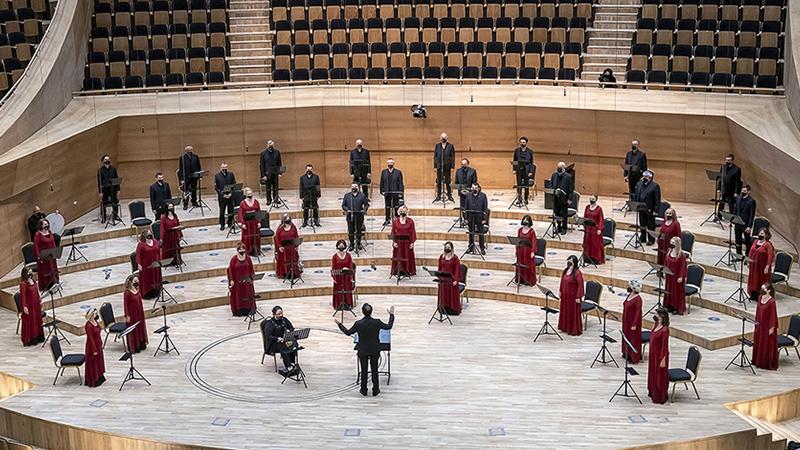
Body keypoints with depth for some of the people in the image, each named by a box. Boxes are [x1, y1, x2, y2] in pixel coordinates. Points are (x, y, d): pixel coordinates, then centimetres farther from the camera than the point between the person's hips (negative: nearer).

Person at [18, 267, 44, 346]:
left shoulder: (33, 281, 8)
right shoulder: (23, 284, -17)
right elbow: (22, 295, -19)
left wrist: (40, 301, 17)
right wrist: (24, 306, -23)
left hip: (36, 304, 8)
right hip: (29, 305, -8)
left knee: (37, 320, 15)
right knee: (29, 322, -3)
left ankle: (38, 337, 26)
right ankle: (29, 340, 3)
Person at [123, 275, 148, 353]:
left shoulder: (138, 290, 3)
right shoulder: (127, 293, -19)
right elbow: (126, 305, -16)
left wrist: (142, 313, 14)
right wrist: (127, 316, -16)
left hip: (139, 313, 8)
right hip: (132, 314, -8)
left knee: (141, 328, 17)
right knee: (133, 330, 3)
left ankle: (141, 345, 31)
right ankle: (133, 347, 14)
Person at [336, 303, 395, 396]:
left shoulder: (358, 324, -19)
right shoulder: (377, 322, -17)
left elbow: (348, 332, -5)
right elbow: (389, 326, 0)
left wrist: (339, 324, 8)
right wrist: (391, 315, 11)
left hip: (363, 351, -1)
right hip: (375, 350, 1)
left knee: (364, 371, 13)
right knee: (374, 370, 14)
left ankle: (364, 390, 23)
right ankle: (375, 390, 20)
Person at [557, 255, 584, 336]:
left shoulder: (577, 273, -20)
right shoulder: (565, 271, 3)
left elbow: (580, 285, -19)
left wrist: (578, 297, -19)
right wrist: (560, 291, 13)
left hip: (573, 296, -8)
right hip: (565, 296, 8)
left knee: (574, 312, 2)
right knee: (565, 311, 18)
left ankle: (575, 330, 12)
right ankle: (565, 327, 33)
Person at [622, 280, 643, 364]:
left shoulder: (637, 299, -22)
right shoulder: (628, 296, 4)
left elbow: (638, 312, -21)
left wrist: (634, 324, -20)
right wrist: (624, 321, 16)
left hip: (633, 322, -9)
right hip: (626, 321, 9)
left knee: (634, 338, 2)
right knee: (626, 336, 19)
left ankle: (634, 357, 11)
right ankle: (627, 353, 34)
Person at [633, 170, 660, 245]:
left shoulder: (655, 186, -10)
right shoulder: (639, 184, 7)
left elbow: (657, 199, -12)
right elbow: (635, 196, 12)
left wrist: (655, 210, -15)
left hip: (650, 209, -5)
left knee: (651, 225, 6)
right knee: (642, 224, 16)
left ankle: (651, 240, 16)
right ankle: (642, 238, 29)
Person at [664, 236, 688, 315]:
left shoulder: (681, 254, -19)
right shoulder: (669, 251, 1)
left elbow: (683, 266, -17)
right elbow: (665, 261, 10)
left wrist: (681, 276, -19)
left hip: (677, 275, -7)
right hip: (669, 275, 7)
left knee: (677, 291, 3)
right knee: (669, 290, 15)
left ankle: (677, 308, 11)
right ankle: (670, 306, 28)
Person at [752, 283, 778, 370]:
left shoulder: (771, 301, -20)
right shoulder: (760, 297, 2)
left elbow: (773, 315, -17)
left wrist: (772, 327, -15)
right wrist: (756, 321, 15)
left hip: (768, 325, -8)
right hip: (760, 324, 8)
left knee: (768, 345, 3)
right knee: (758, 343, 16)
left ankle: (769, 364, 13)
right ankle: (759, 361, 30)